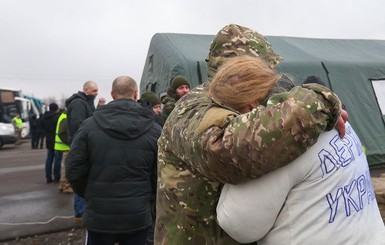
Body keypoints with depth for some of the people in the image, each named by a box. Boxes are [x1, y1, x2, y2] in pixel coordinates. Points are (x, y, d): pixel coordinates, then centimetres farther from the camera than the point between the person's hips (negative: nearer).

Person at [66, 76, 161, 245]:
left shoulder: (89, 125, -8)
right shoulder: (154, 130, -8)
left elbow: (74, 170, -6)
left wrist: (89, 195, 12)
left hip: (98, 215, 0)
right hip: (137, 217, 0)